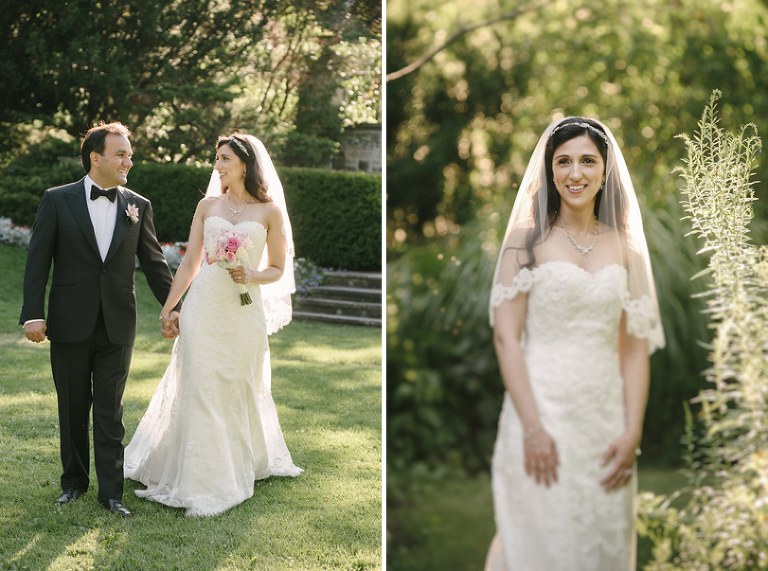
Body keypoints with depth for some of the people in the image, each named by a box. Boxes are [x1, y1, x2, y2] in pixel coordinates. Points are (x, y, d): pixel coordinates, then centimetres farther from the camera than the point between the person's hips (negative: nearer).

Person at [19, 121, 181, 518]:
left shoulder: (138, 206, 4)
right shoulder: (57, 201, -2)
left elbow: (154, 262, 9)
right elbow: (38, 261, -3)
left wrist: (172, 306, 5)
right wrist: (32, 314, -10)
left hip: (117, 326, 1)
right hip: (70, 323, -1)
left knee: (110, 411, 4)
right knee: (72, 409, 11)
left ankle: (111, 491, 10)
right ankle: (74, 481, 27)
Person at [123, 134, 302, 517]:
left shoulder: (270, 211, 3)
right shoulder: (208, 206, 9)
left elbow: (277, 269, 7)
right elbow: (190, 262, 11)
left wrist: (250, 277, -13)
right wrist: (168, 307, 9)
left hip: (244, 311, -1)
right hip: (203, 308, 2)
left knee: (240, 391, 6)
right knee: (199, 389, 0)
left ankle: (242, 465, 25)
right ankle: (200, 478, 8)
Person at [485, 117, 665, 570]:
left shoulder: (624, 247, 8)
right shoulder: (527, 239, -1)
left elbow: (635, 346, 6)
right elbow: (506, 336, -7)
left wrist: (633, 431, -3)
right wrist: (533, 427, -14)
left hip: (606, 415, 3)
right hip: (542, 411, -3)